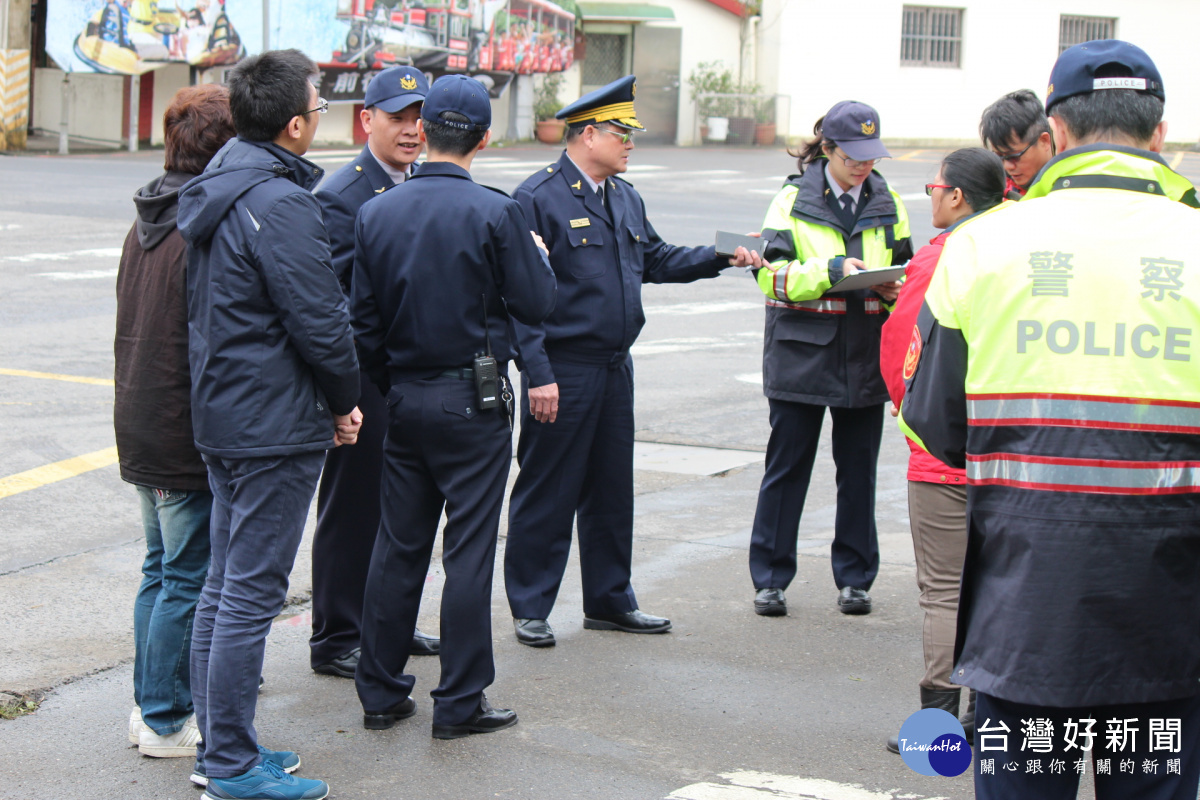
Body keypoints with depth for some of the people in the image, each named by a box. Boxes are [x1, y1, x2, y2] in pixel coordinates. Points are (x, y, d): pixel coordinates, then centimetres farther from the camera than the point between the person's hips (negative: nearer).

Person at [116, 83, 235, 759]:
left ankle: (153, 703, 27)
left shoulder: (148, 222, 11)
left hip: (141, 428, 9)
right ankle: (166, 721, 8)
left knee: (161, 569, 18)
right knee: (189, 579, 1)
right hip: (189, 439, -9)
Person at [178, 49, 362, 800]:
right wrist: (345, 401, -3)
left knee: (225, 585, 15)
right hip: (277, 427, -10)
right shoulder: (280, 204, -19)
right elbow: (321, 321, -19)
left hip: (222, 419, 10)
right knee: (252, 596, -4)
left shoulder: (215, 191, 11)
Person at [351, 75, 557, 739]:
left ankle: (381, 694, 17)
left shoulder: (376, 213, 1)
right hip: (472, 403, -4)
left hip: (404, 401, 5)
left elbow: (363, 318, 4)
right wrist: (537, 258, 12)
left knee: (397, 546, 11)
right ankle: (459, 703, 6)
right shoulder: (494, 213, -12)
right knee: (469, 549, 1)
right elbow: (536, 305, -8)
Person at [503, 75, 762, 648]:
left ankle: (609, 600, 27)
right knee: (547, 492, 1)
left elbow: (655, 260, 24)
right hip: (562, 370, -8)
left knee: (613, 488, 15)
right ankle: (530, 609, 12)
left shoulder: (625, 198, 13)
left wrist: (722, 258, 12)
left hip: (615, 367, 8)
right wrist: (537, 374, -19)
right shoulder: (538, 198, -12)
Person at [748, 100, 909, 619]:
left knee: (859, 470, 8)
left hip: (865, 356, 3)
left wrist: (893, 289, -7)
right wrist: (832, 270, -21)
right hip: (801, 355, -3)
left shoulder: (886, 203, 9)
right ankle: (769, 578, 11)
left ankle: (854, 578, 19)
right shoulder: (794, 199, -1)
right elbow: (771, 274, -9)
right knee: (787, 466, 2)